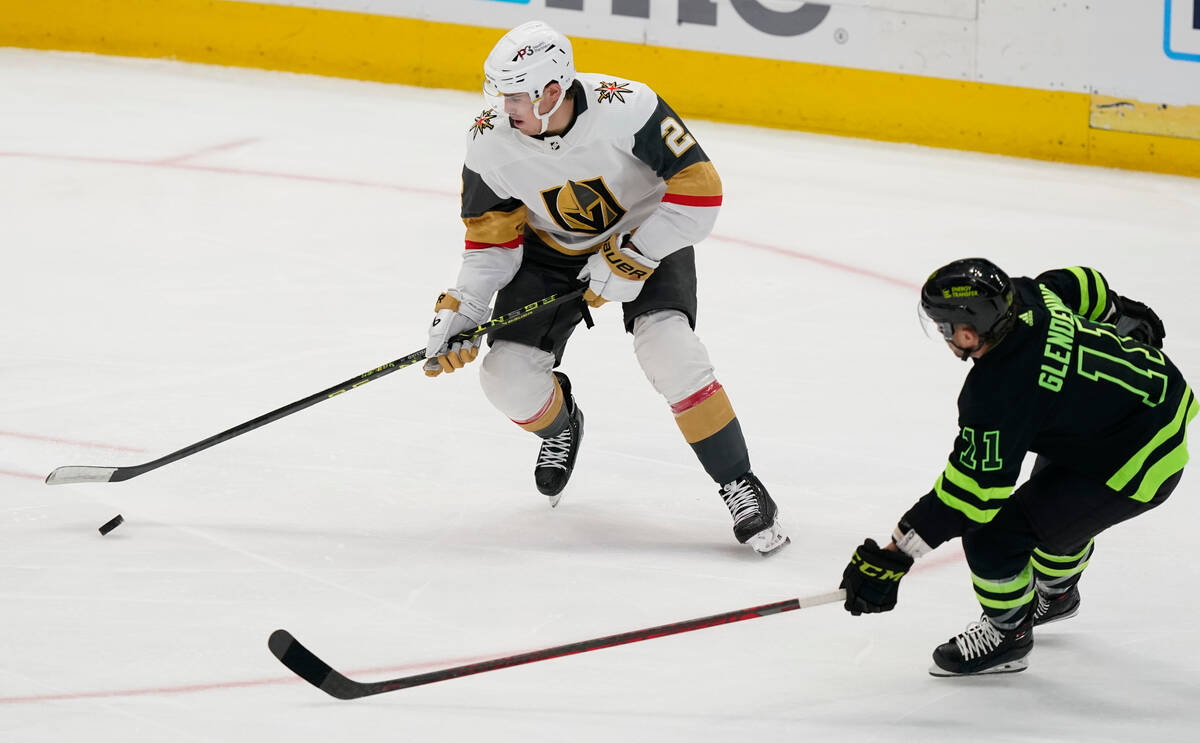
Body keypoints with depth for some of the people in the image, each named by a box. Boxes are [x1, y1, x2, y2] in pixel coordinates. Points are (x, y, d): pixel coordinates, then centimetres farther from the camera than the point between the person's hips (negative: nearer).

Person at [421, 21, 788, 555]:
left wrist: (632, 258, -29)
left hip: (647, 233, -4)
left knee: (668, 350, -27)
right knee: (508, 377, -10)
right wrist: (459, 310, -19)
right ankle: (560, 426, 29)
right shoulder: (491, 141, -20)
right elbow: (492, 240, -8)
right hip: (552, 250, 4)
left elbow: (700, 189, -27)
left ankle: (741, 489, -13)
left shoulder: (626, 108, -33)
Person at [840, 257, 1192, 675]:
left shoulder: (998, 393, -30)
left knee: (992, 536, -6)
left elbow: (969, 493, -27)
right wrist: (1126, 317, 36)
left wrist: (894, 557, -21)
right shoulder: (1026, 297, -9)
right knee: (1056, 500, 33)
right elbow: (1082, 286, 13)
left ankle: (1009, 635, 18)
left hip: (1136, 466, -10)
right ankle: (1056, 594, 59)